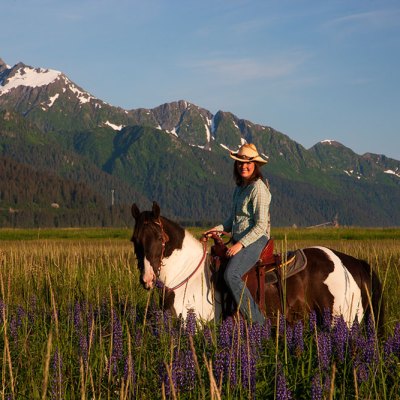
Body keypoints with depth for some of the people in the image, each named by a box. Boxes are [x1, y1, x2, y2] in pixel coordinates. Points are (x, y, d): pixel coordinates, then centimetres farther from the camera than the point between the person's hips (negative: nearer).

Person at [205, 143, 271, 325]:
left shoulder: (258, 187, -11)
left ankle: (257, 322, -27)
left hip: (255, 240, -10)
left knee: (230, 274, -29)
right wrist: (219, 228, 6)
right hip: (239, 241, 10)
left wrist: (241, 244, -21)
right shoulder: (239, 187, 16)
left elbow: (261, 226, -16)